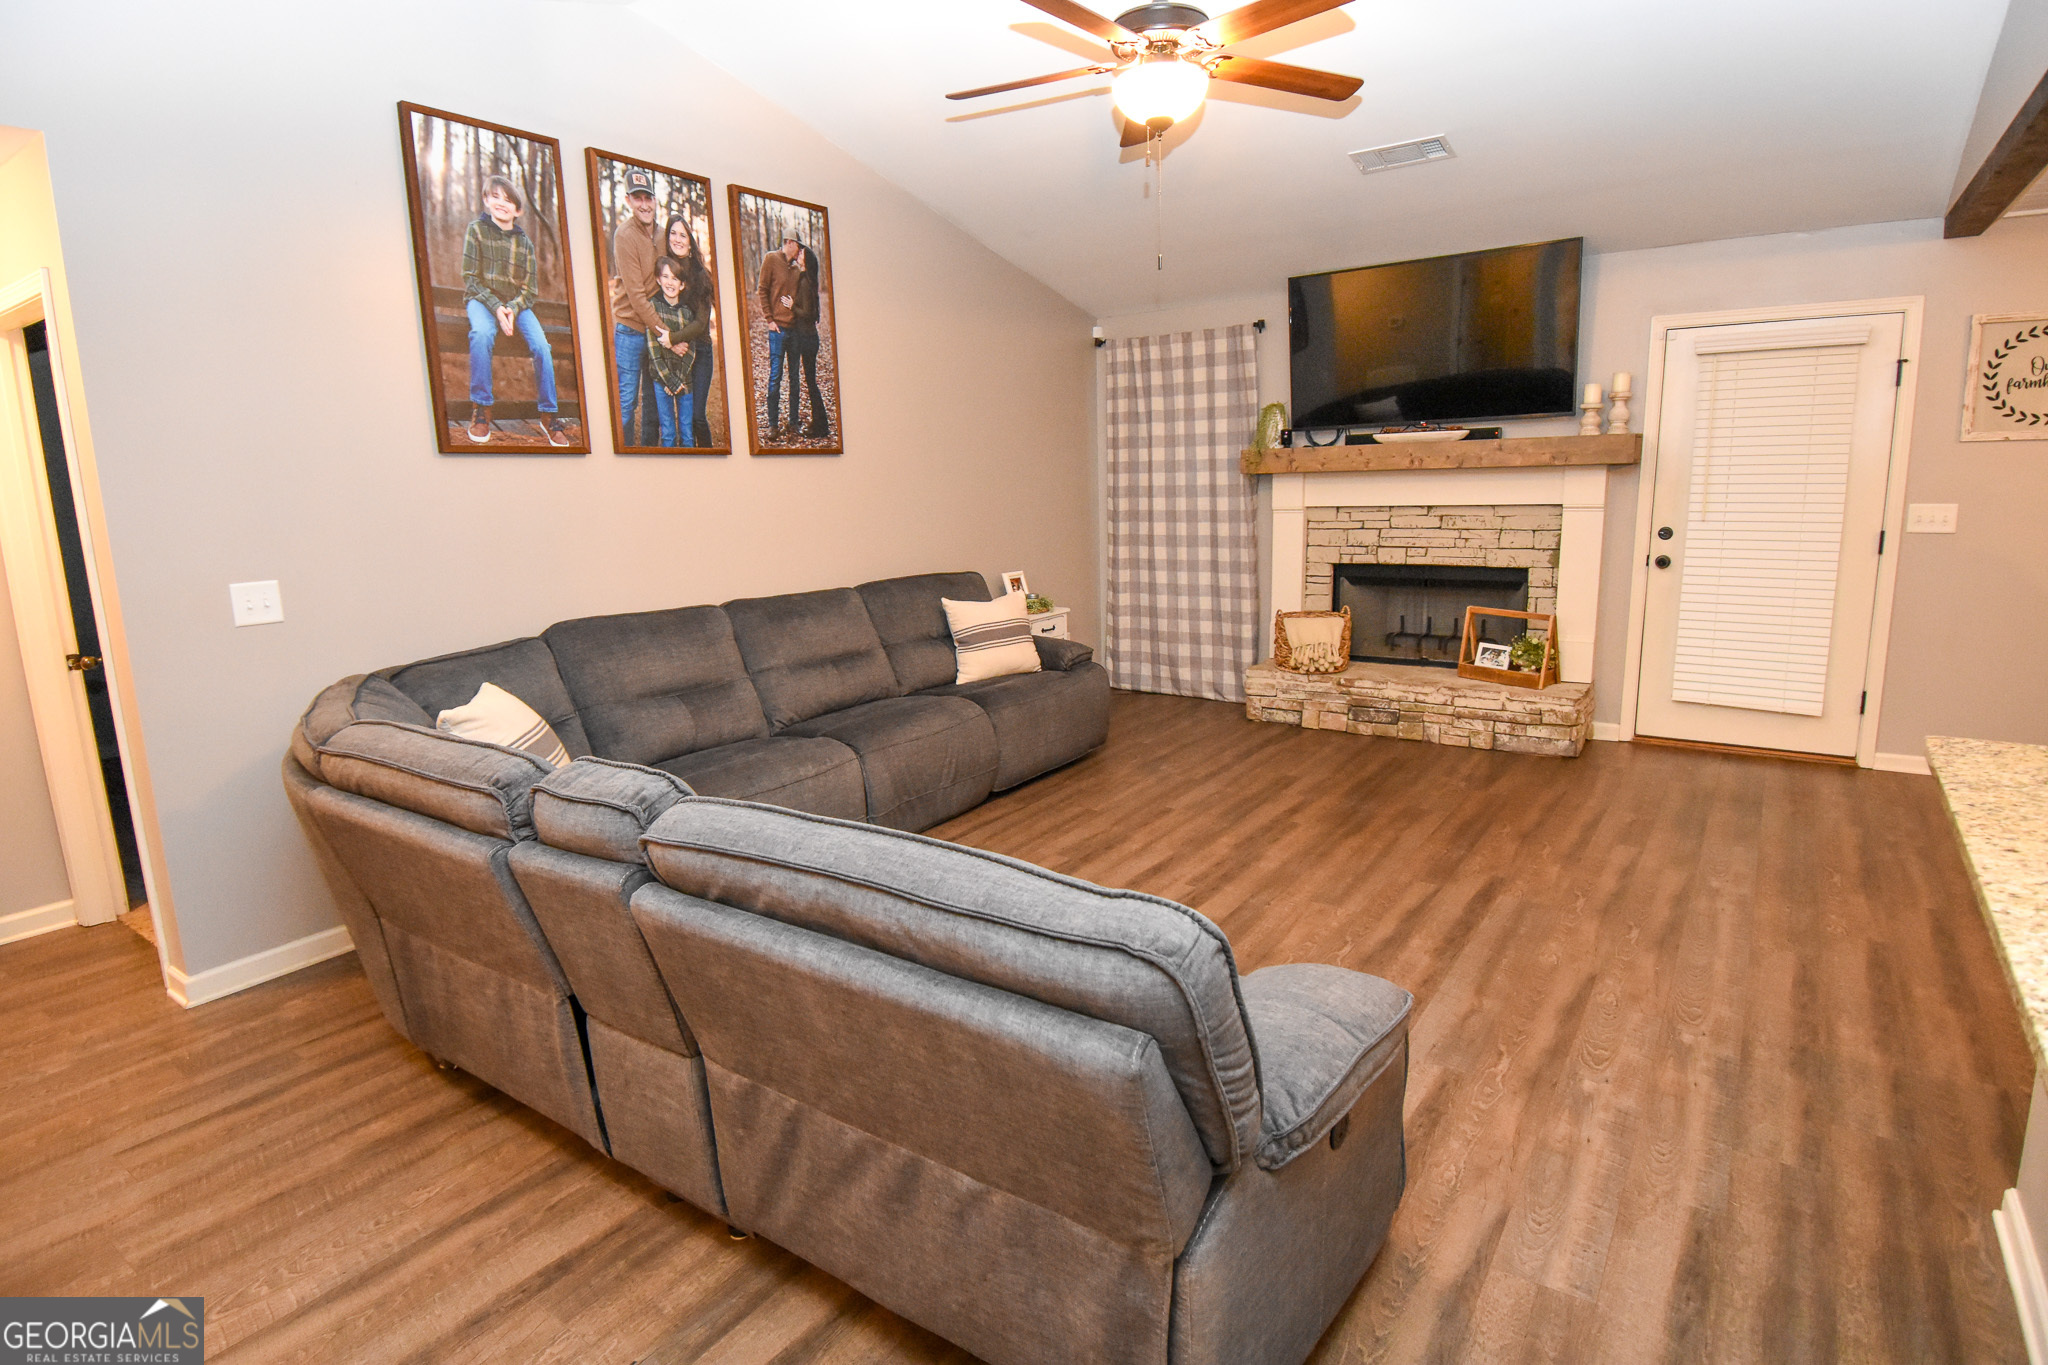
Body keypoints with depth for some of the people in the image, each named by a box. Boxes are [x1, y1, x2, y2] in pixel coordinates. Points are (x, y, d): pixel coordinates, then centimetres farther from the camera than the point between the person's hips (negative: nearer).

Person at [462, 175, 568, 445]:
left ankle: (548, 415, -12)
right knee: (482, 334, -36)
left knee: (541, 345, -25)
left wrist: (511, 309, -16)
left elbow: (531, 290, 4)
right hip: (483, 300, -2)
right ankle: (481, 408, -25)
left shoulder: (524, 241, 7)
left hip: (517, 304, 3)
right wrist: (496, 308, -21)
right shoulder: (477, 230, 0)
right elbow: (471, 279, -5)